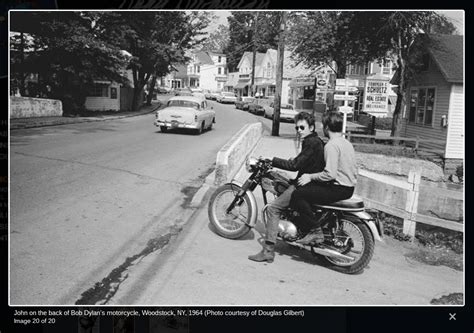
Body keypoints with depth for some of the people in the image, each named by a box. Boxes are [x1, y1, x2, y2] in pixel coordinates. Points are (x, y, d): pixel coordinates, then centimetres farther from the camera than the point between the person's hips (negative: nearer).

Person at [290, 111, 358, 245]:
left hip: (339, 189, -10)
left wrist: (310, 177, -11)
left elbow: (330, 174, -25)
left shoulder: (331, 145, -17)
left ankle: (317, 232, -10)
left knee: (297, 195, -11)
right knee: (308, 188, 24)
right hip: (349, 187, 10)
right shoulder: (346, 143, 13)